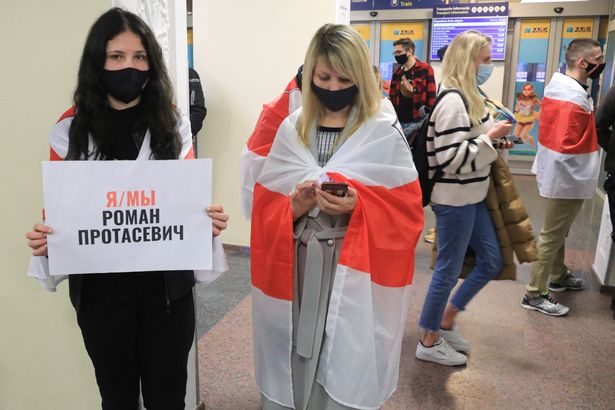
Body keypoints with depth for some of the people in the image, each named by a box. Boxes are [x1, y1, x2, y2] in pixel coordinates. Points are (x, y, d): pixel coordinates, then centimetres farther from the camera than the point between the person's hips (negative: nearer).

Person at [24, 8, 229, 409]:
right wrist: (45, 240, -17)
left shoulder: (173, 124, -2)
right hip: (100, 286, 1)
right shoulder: (70, 130, -3)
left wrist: (209, 221, -18)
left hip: (166, 283, 0)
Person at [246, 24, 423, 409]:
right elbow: (265, 209, 5)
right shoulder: (291, 129, 6)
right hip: (297, 270, 3)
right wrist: (296, 206, -16)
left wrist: (358, 206, -21)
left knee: (347, 376, 6)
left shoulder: (384, 132, -2)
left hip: (357, 275, -2)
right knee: (293, 372, 13)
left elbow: (406, 210, -4)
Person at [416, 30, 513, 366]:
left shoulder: (467, 96, 11)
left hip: (471, 196, 10)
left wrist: (494, 143, 7)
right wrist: (490, 137, -19)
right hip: (455, 199, -10)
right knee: (449, 270, 2)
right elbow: (453, 160, -24)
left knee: (492, 260, 18)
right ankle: (428, 342, 21)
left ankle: (446, 321, 32)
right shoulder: (453, 101, -20)